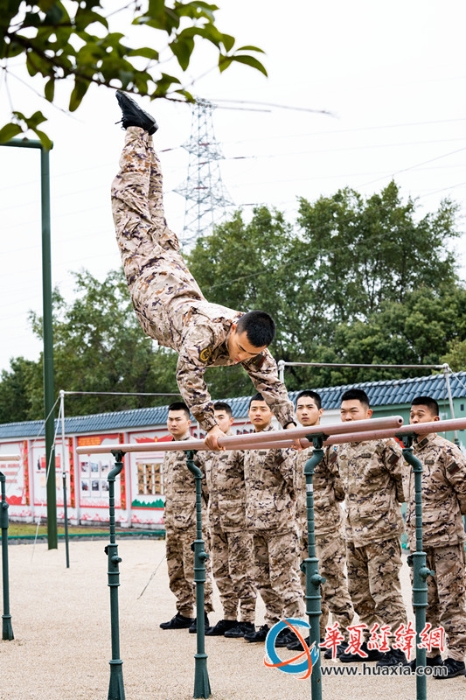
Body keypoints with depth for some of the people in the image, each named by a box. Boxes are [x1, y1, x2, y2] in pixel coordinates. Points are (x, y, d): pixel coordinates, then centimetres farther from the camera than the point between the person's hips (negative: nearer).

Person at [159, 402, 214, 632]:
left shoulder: (196, 450, -9)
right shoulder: (169, 452, 16)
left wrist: (204, 515, -12)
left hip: (192, 521, -9)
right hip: (172, 521, 9)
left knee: (196, 569, -6)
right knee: (176, 571, 12)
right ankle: (183, 614, 19)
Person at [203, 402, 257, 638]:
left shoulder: (240, 446, -9)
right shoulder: (209, 450, 14)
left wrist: (249, 514, -16)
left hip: (237, 518, -8)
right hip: (216, 518, 8)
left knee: (240, 570, -4)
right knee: (221, 571, 10)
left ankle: (246, 620, 1)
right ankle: (229, 617, 17)